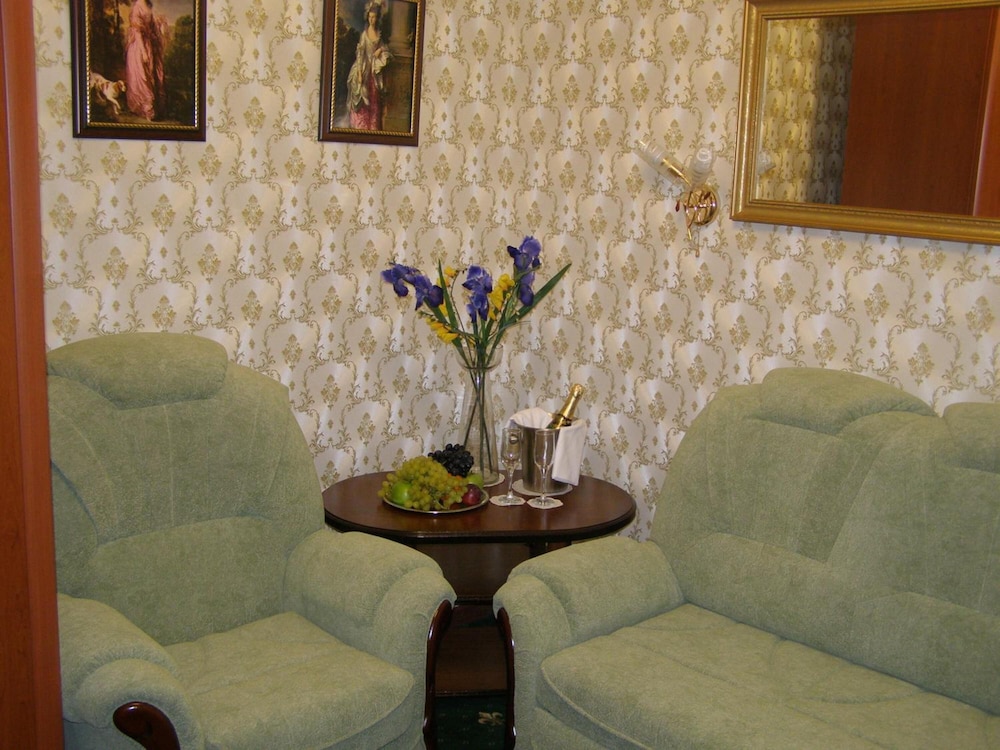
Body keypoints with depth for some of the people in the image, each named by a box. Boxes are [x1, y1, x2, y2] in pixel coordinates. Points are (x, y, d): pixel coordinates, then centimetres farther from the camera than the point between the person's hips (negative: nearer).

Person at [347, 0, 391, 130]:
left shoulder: (379, 34, 8)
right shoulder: (364, 34, -2)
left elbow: (384, 48, 17)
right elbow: (360, 54, -5)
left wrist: (381, 50, -9)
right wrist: (359, 73, -13)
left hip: (376, 71, 3)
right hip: (365, 70, -3)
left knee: (375, 102, 6)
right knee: (362, 104, -5)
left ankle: (373, 129, 12)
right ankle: (361, 128, -1)